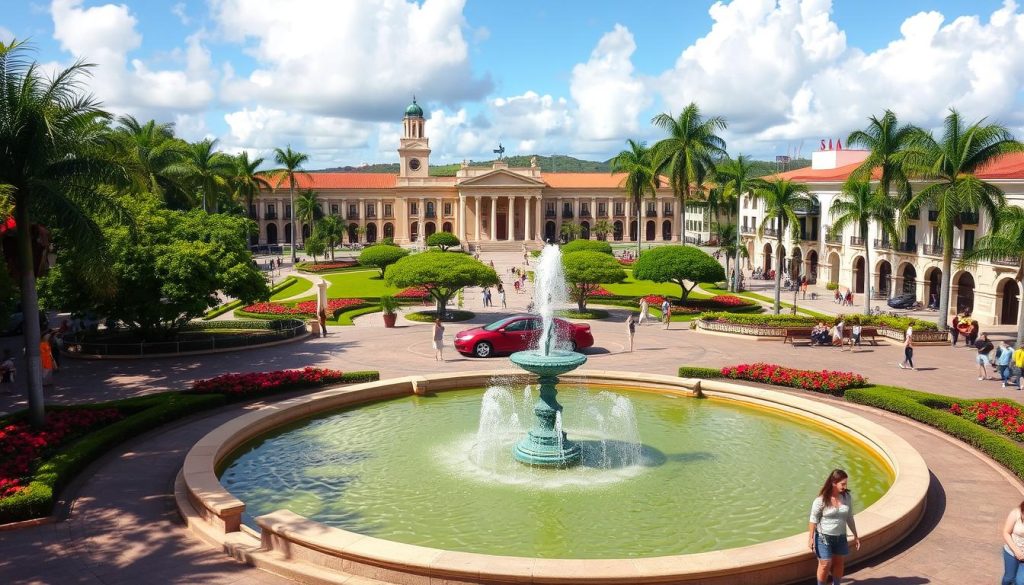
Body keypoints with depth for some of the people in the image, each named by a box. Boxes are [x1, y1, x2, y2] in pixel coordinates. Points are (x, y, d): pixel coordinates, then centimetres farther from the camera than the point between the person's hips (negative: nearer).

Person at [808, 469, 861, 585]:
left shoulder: (847, 497, -6)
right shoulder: (821, 500, -20)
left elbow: (849, 518, 6)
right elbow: (813, 519, -11)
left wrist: (855, 536, 11)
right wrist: (810, 538, -11)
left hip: (841, 537, 4)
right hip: (824, 537, -4)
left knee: (839, 563, 16)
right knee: (825, 565, 1)